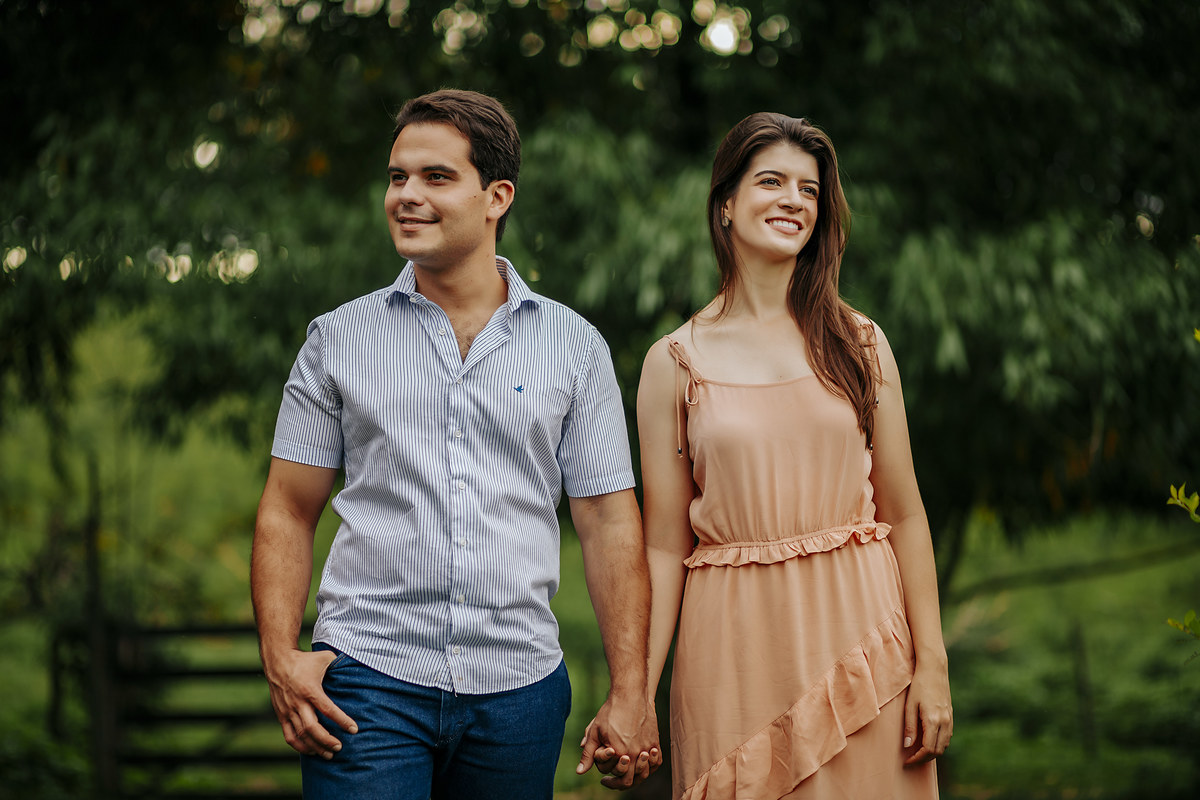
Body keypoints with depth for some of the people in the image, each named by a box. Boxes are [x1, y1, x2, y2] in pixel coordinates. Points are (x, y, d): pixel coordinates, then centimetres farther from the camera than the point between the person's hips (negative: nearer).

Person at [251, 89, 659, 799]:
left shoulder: (575, 346, 5)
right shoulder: (339, 339, 6)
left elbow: (610, 525, 4)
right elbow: (288, 513, 7)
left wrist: (630, 694, -2)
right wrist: (283, 659, -7)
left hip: (519, 687, 1)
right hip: (369, 673, -1)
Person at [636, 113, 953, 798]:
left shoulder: (860, 343, 6)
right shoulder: (675, 362, 2)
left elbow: (904, 512, 5)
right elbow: (665, 545, 1)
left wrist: (932, 664, -3)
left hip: (860, 634, 1)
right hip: (737, 650, -1)